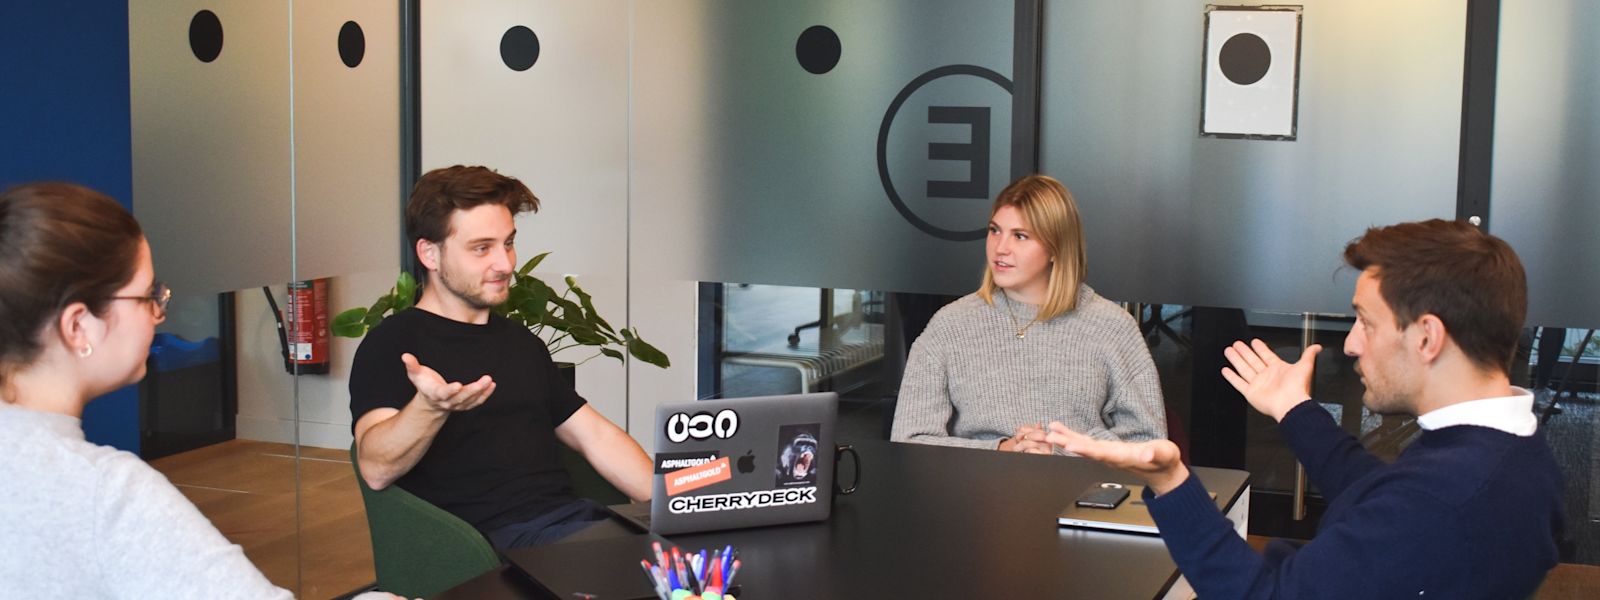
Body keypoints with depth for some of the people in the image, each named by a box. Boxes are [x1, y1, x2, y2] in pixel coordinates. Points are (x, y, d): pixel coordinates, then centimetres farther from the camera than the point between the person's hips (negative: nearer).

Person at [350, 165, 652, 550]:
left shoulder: (523, 344, 25)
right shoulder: (393, 343, 1)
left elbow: (595, 435, 22)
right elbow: (376, 470, -14)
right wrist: (429, 407, -34)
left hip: (576, 518, 7)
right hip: (497, 541, -7)